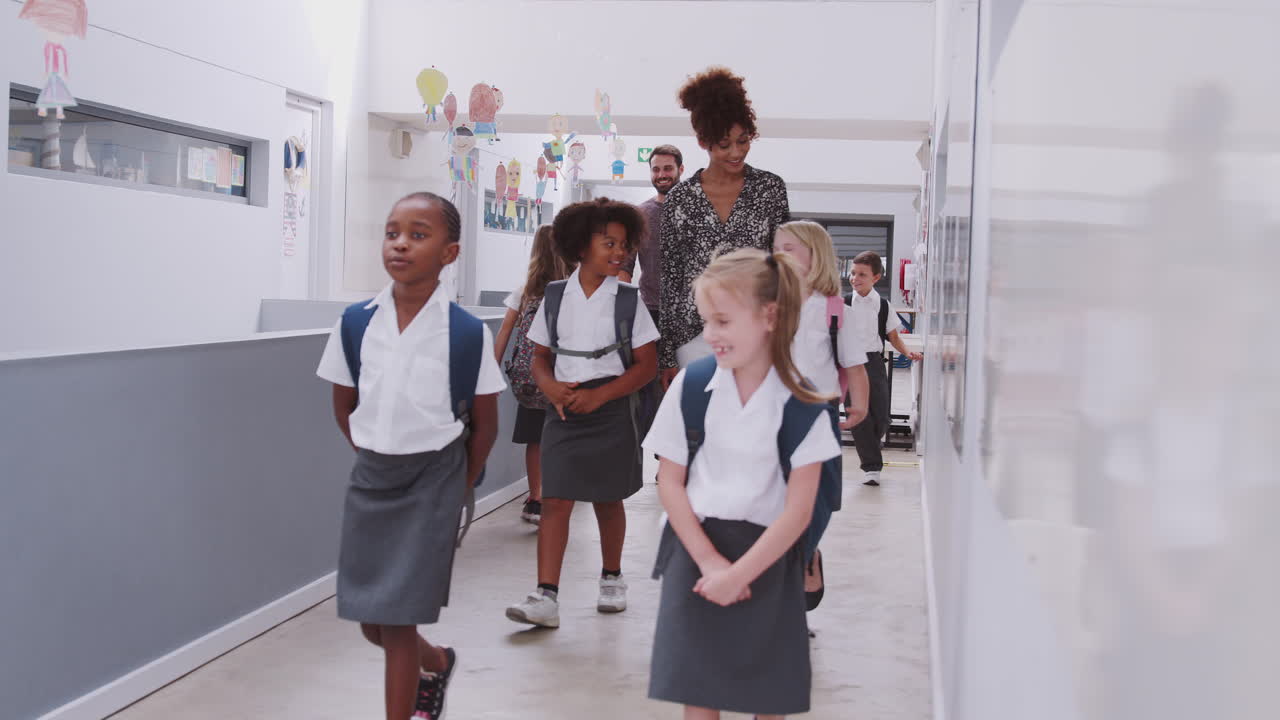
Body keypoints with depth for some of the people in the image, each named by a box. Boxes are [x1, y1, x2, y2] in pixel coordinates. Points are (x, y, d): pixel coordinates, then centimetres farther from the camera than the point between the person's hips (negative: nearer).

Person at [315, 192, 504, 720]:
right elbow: (343, 407, 9)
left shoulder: (468, 333, -13)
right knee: (371, 622, 14)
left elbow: (484, 424, -2)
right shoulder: (355, 323, -5)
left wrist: (457, 488, 1)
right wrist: (376, 460, 9)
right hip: (370, 478, 4)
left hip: (433, 481, -4)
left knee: (397, 621, -2)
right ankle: (437, 662, 45)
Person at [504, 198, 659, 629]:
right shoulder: (555, 297, 4)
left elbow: (647, 365, -3)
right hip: (564, 413, 1)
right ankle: (545, 597, -9)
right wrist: (551, 387, -12)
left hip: (611, 414, -1)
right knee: (555, 500, -8)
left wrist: (598, 395, -14)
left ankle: (612, 578, 32)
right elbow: (540, 357, 10)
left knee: (608, 499, 12)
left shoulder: (628, 300, -2)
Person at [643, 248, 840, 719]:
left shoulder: (802, 404, -10)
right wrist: (709, 560, -11)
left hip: (767, 560, -1)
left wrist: (738, 574, -15)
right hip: (696, 550, 1)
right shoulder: (691, 384, -6)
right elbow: (669, 483, -2)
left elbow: (798, 512, -10)